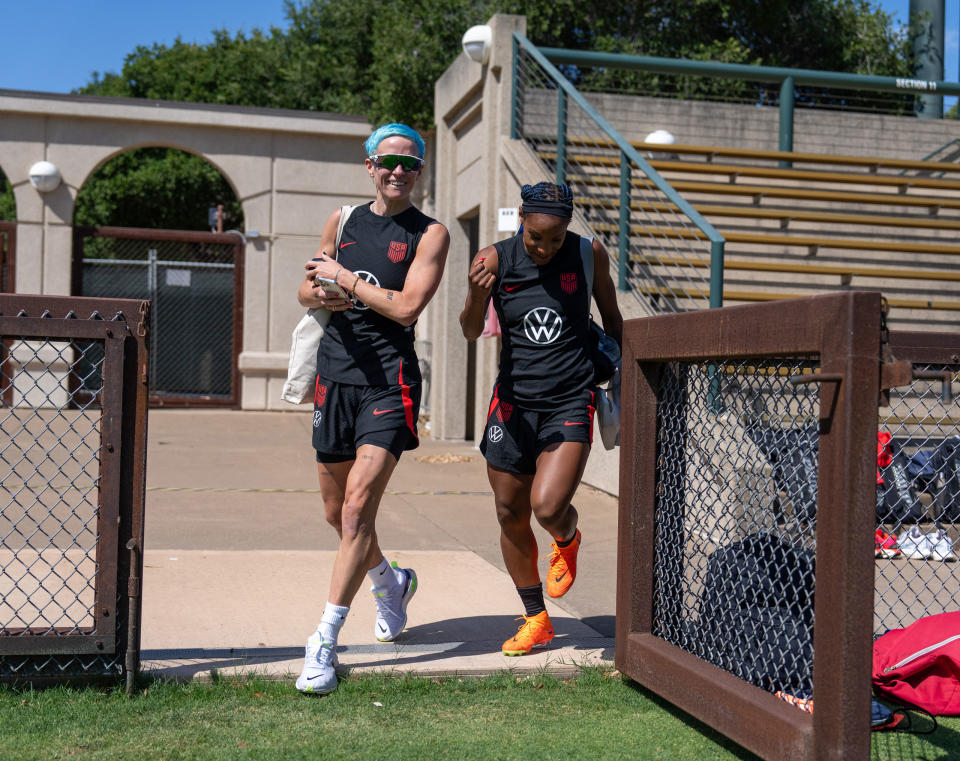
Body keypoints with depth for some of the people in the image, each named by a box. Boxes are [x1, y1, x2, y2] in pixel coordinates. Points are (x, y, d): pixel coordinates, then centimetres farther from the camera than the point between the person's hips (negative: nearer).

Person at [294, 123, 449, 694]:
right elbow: (306, 291, 20)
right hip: (335, 376, 5)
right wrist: (321, 295, -3)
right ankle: (390, 581, 41)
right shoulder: (342, 221, 14)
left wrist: (344, 278, -7)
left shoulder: (431, 233, 0)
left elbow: (406, 306, -12)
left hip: (390, 380, -5)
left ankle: (326, 638, -10)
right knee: (338, 512, 13)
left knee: (358, 505, -15)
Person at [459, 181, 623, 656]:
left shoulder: (590, 255, -4)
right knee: (510, 514, 7)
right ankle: (535, 620, 27)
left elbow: (611, 318, 12)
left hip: (570, 402, -2)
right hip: (513, 402, 2)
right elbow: (470, 333, -9)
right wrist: (476, 297, -29)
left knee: (548, 506, -18)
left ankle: (567, 539, 22)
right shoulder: (495, 259, -4)